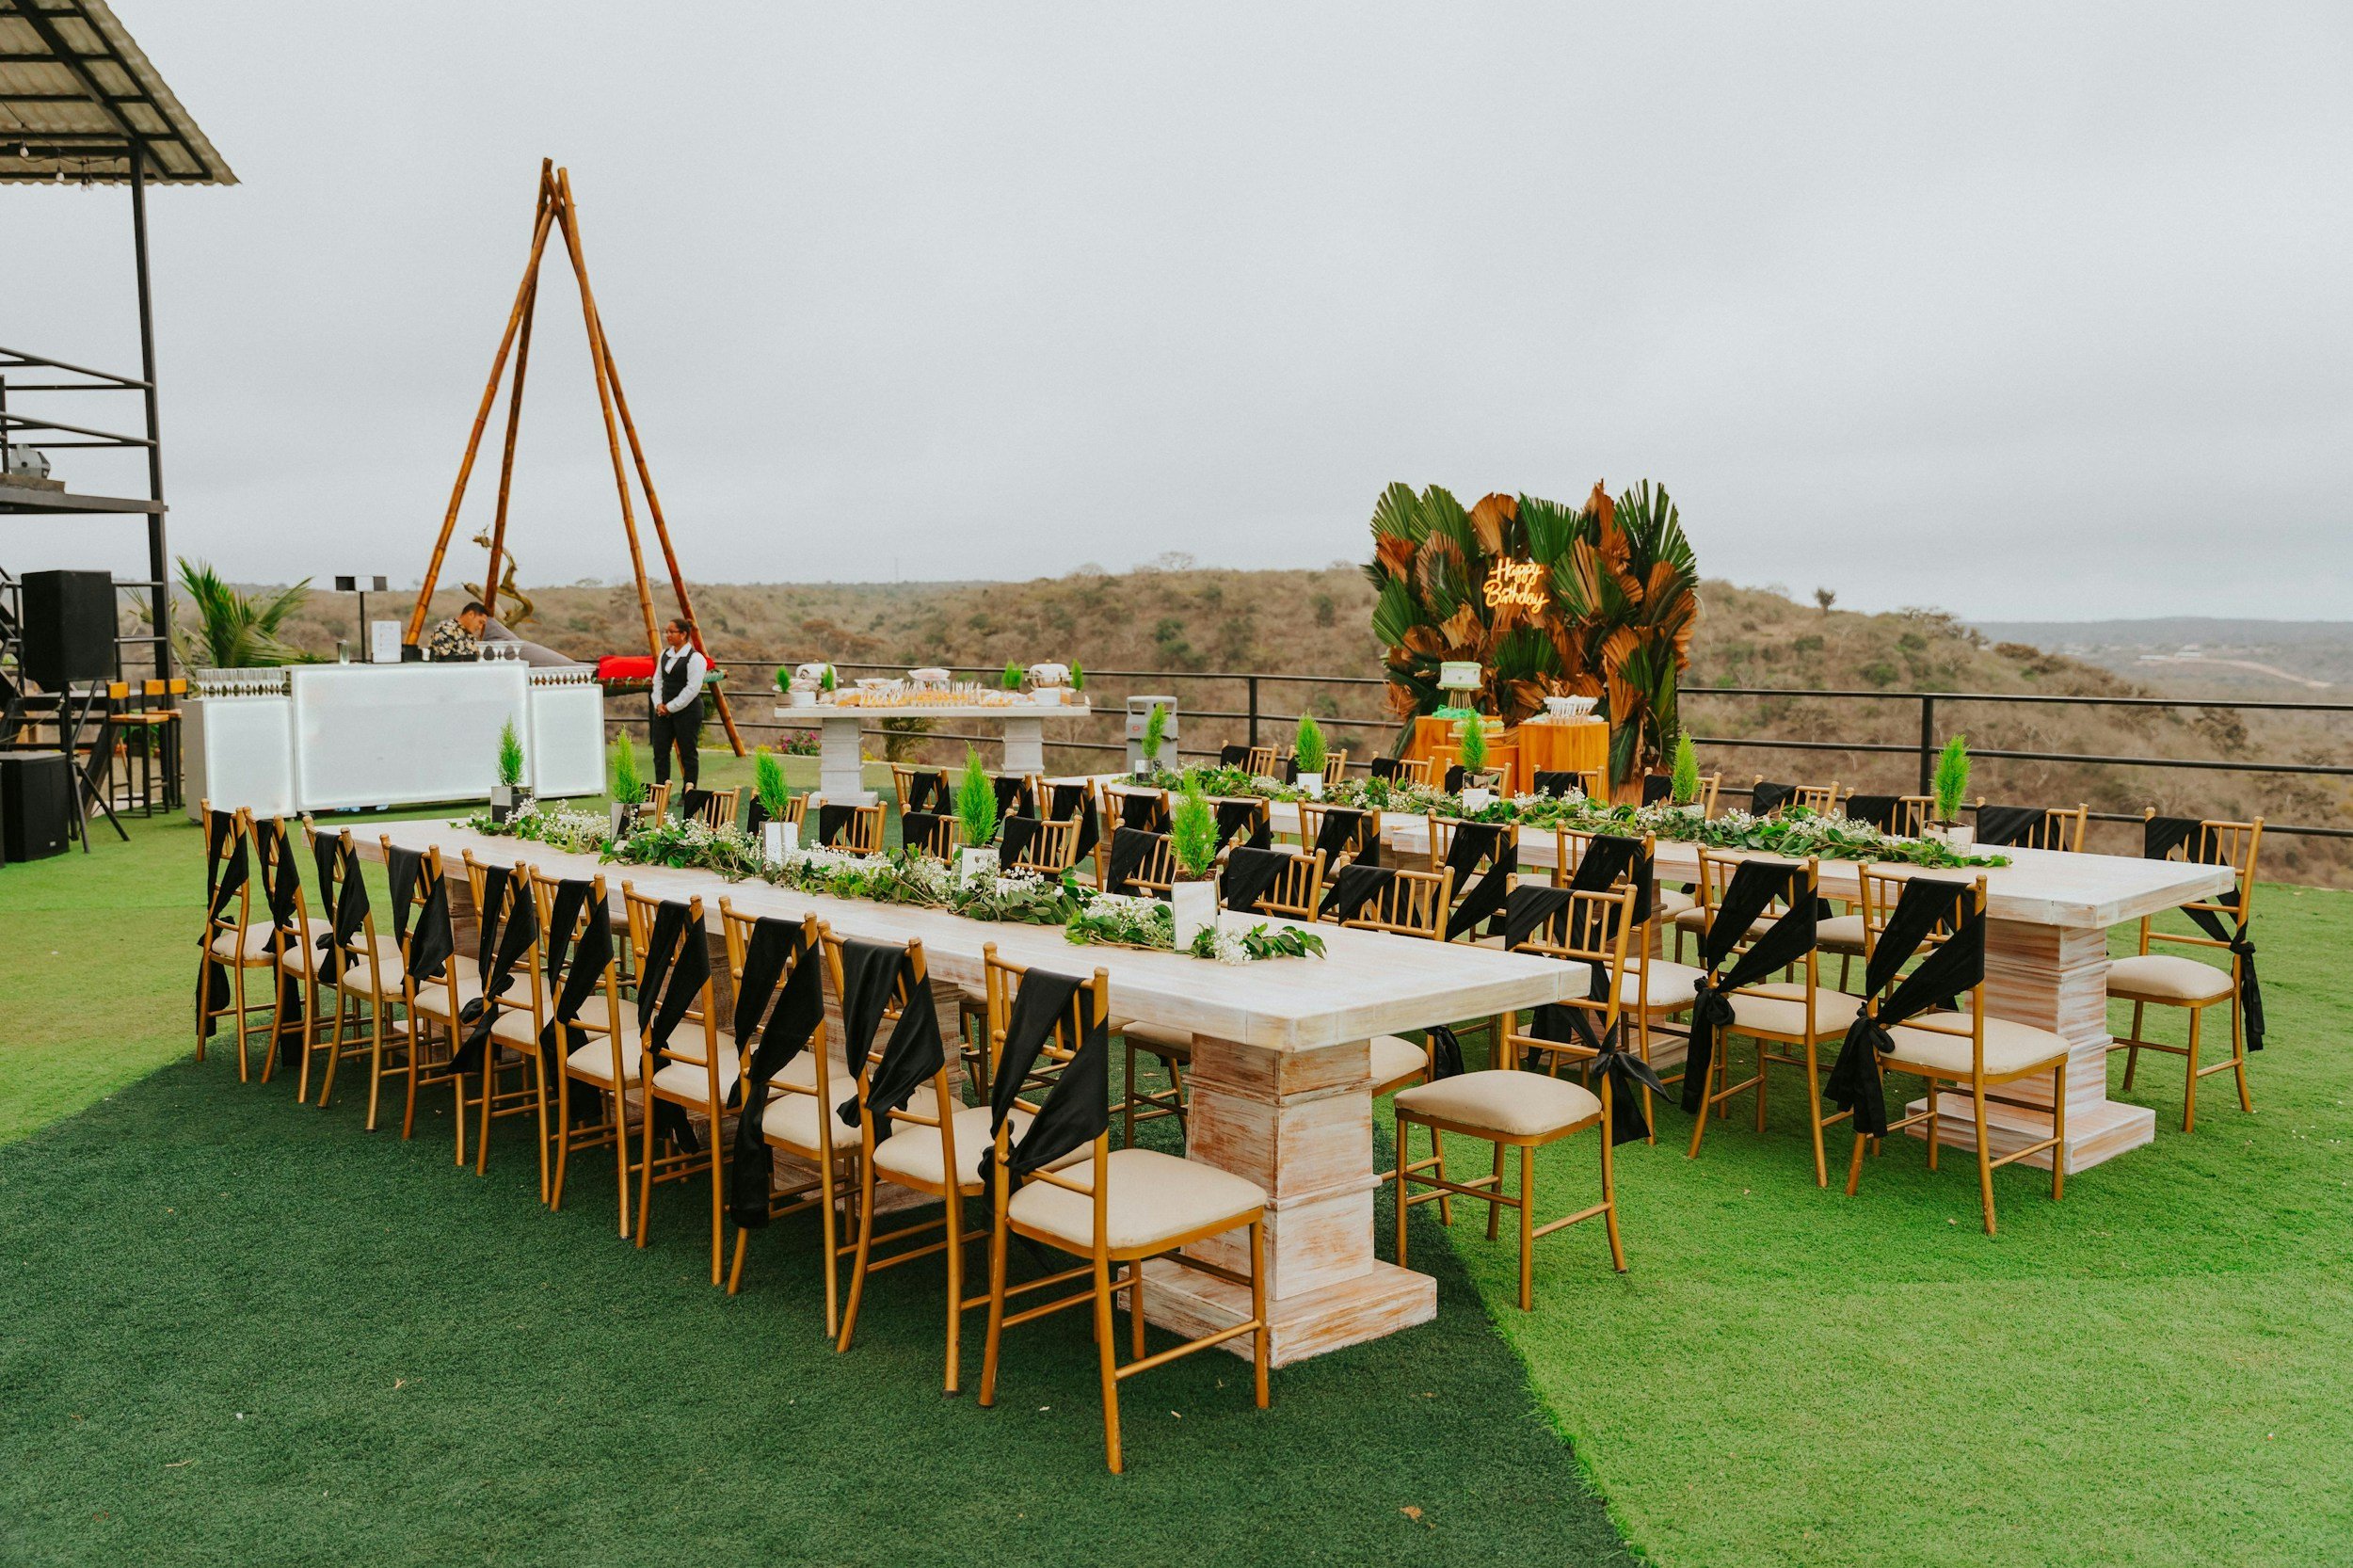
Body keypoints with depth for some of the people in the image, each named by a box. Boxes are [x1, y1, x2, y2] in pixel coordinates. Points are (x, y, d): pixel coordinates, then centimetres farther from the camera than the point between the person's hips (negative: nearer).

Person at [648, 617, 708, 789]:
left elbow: (692, 688, -17)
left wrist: (671, 707, -14)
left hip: (687, 711, -7)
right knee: (660, 751, 6)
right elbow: (658, 680, 16)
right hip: (664, 711, 7)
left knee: (688, 753, -1)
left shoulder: (695, 658, -12)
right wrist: (658, 704, 1)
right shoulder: (665, 654, 13)